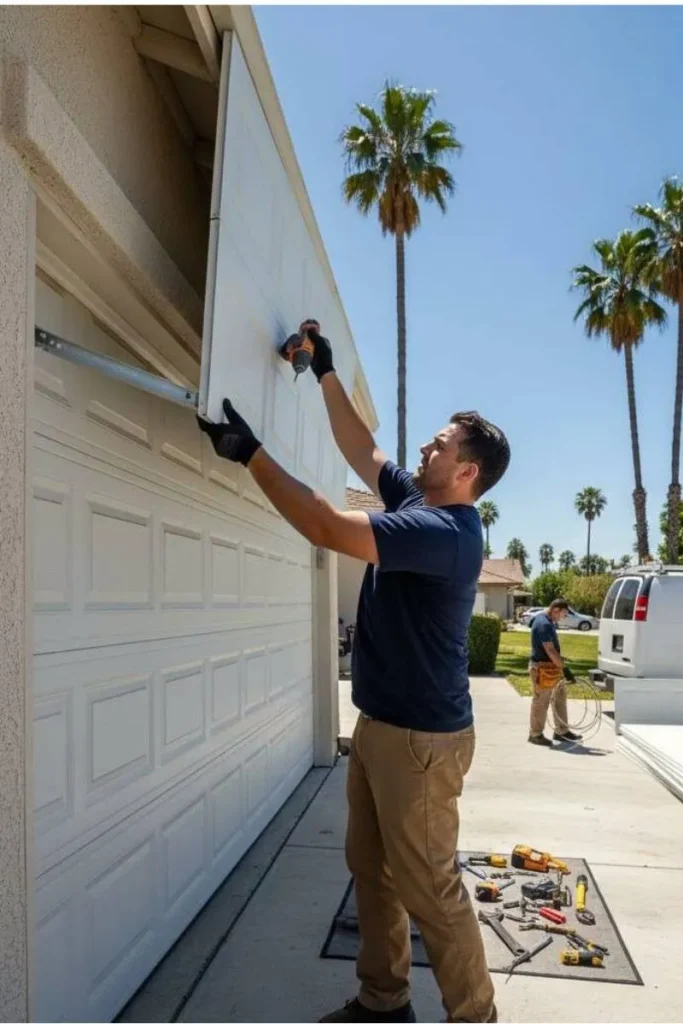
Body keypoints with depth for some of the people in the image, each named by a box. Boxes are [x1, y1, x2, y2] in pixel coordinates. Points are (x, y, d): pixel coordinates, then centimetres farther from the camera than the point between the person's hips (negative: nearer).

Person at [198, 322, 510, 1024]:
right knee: (371, 869, 19)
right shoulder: (416, 501, 5)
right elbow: (361, 450, 16)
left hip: (420, 737, -10)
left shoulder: (445, 533, -24)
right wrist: (325, 371, 16)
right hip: (379, 724, 10)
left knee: (429, 889, 3)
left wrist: (250, 452, -23)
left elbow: (327, 528, -30)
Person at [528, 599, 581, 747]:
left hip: (551, 667, 10)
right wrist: (565, 668, -25)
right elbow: (550, 650, -27)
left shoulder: (546, 620, 10)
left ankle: (561, 731, 25)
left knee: (560, 697, 15)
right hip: (542, 668, -10)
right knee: (541, 702, 0)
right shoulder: (544, 624, -23)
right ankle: (535, 734, 12)